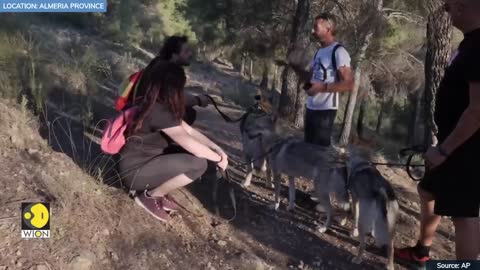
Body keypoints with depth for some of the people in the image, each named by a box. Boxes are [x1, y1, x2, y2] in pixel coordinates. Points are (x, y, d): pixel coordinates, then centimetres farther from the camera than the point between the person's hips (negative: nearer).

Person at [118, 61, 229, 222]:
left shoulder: (159, 106, 5)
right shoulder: (159, 111, -25)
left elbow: (189, 131, 6)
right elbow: (190, 144, -24)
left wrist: (218, 149, -3)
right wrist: (219, 158, -9)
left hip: (143, 162, 9)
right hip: (134, 172, -9)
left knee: (191, 155, 5)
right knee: (198, 163, -20)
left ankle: (155, 191, 9)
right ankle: (150, 196, -4)